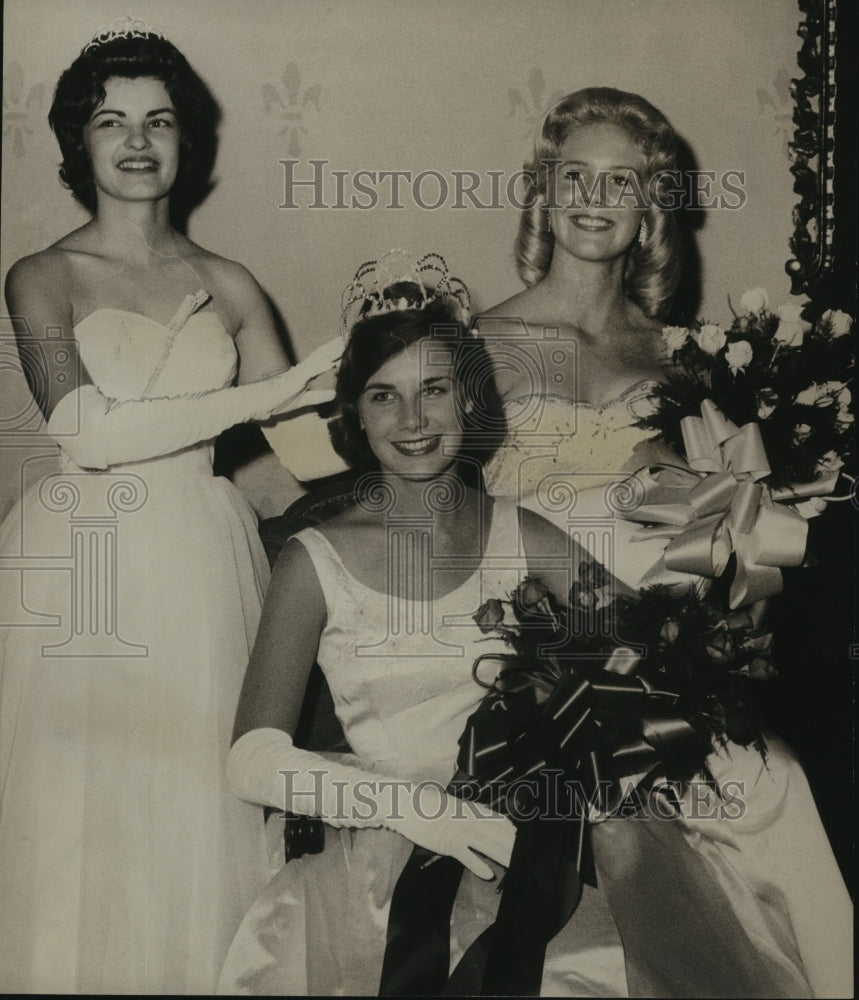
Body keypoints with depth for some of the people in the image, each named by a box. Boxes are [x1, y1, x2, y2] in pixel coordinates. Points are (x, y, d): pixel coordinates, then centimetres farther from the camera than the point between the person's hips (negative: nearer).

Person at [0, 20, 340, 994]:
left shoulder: (228, 286, 10)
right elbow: (85, 432, -13)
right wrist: (263, 392, -14)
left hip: (204, 566, 2)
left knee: (198, 804, 6)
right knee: (80, 811, 4)